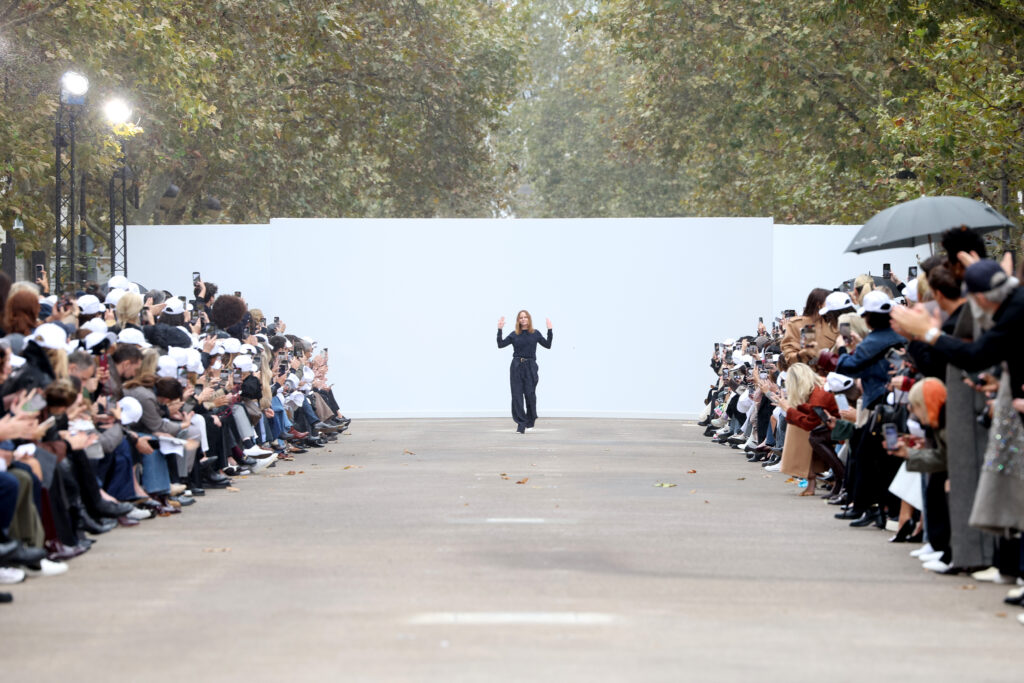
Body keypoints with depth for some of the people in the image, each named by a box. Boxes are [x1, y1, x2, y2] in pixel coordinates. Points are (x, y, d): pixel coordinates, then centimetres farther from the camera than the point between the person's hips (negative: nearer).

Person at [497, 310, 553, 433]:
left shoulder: (535, 334, 7)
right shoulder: (514, 335, 6)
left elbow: (547, 345, 4)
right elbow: (501, 344, 0)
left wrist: (550, 330, -2)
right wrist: (500, 330, -7)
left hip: (530, 367, -1)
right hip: (516, 367, 1)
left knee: (530, 395, -1)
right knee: (517, 395, -5)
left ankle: (530, 422, 19)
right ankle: (521, 424, -1)